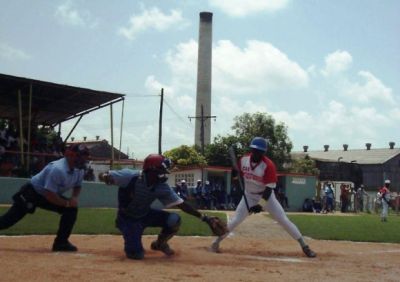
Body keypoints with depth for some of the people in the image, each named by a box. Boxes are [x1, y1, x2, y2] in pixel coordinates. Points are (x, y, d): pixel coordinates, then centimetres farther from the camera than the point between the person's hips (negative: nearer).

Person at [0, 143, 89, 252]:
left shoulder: (79, 170, -8)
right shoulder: (57, 169, -34)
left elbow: (77, 186, 10)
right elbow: (49, 195, -33)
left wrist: (75, 197, -10)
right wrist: (67, 203, -24)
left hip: (48, 195, 8)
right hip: (30, 193, -7)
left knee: (72, 209, -9)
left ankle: (61, 242, -2)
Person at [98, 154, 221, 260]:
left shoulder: (163, 188, -17)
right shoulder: (130, 176, -28)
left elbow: (181, 204, -13)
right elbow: (102, 176, -22)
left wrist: (203, 217, -19)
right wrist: (105, 177, -48)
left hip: (145, 215, 4)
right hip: (128, 219, -4)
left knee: (174, 219, -19)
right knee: (136, 254, -19)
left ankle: (160, 243, 11)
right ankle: (131, 244, 20)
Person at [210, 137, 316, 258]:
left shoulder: (268, 165, -24)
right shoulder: (243, 160, -11)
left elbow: (269, 188, -26)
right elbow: (239, 175, 11)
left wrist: (261, 205, -33)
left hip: (266, 196, -2)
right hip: (249, 196, 3)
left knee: (284, 221, -7)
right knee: (235, 221, -5)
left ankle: (304, 246, 0)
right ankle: (216, 242, 10)